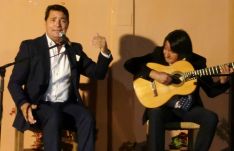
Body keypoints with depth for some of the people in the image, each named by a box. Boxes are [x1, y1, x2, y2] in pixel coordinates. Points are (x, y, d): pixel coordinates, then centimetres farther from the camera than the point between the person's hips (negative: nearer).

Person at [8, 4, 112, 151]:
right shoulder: (30, 46, 3)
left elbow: (98, 74, 13)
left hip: (67, 105, 3)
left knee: (87, 117, -27)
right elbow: (14, 82, 0)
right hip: (39, 105, -3)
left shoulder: (75, 49, 15)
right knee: (54, 117, -36)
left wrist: (104, 51, -6)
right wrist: (23, 104, -19)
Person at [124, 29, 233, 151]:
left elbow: (211, 91, 2)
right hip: (162, 106, -2)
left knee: (211, 118, -22)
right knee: (156, 114, -35)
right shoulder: (158, 54, -4)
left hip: (188, 108, 2)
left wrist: (223, 80, -18)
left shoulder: (197, 62, -1)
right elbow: (129, 64, -14)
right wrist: (154, 74, -24)